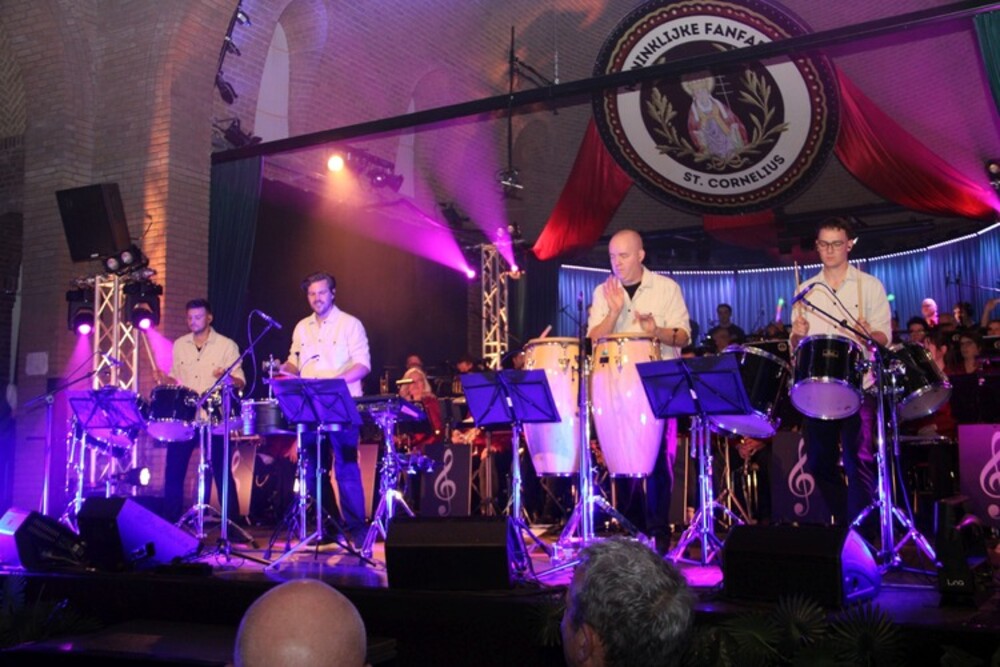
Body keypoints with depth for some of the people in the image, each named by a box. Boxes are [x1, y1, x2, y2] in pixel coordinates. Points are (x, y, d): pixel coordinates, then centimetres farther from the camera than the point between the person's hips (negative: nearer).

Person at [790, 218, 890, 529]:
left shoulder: (869, 286, 5)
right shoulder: (806, 290, 14)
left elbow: (884, 337, 1)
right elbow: (796, 344, 14)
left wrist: (868, 334, -22)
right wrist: (798, 334, -8)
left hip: (858, 386, -4)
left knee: (859, 460, -13)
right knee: (819, 461, 7)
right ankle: (841, 524, 24)